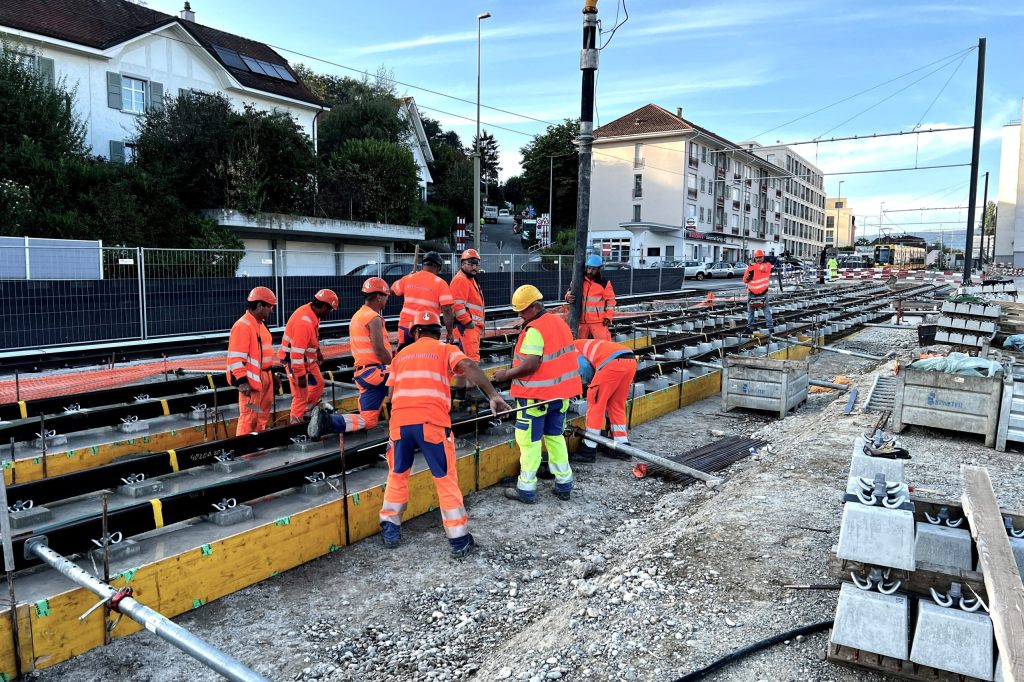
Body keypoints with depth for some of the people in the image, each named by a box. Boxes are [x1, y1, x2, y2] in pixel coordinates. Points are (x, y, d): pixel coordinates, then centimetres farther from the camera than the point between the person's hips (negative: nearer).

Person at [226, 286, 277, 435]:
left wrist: (271, 373, 22)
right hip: (252, 379, -10)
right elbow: (236, 358, -22)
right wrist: (242, 381, -25)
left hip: (265, 376, 10)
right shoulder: (242, 326, -18)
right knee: (249, 416, -6)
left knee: (264, 412, 18)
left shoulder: (260, 324, 13)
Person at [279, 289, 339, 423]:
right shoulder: (304, 322, -32)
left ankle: (306, 412, 34)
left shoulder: (312, 310, -3)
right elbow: (296, 353, -32)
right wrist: (301, 376, -27)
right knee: (301, 395, -5)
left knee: (319, 383, 20)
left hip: (307, 358, 10)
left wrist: (318, 350, 26)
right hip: (294, 360, -10)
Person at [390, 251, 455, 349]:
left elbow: (392, 289, 26)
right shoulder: (440, 283, -5)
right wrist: (450, 333, -5)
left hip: (405, 327, 4)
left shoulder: (408, 279, 6)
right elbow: (447, 310, -12)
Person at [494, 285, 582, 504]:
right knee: (555, 436, 19)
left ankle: (526, 489, 10)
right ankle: (564, 484, 23)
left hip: (536, 395, -8)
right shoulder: (559, 322, 8)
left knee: (529, 441, 3)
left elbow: (531, 365, -25)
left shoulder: (534, 330, -19)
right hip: (560, 393, 8)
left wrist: (506, 374, -13)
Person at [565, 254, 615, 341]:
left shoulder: (604, 283, -2)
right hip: (582, 321, 4)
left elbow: (610, 301, 1)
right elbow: (571, 292, 14)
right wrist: (568, 297, -10)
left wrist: (608, 317, -6)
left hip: (599, 322, -4)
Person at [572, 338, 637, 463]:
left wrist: (589, 383, 14)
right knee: (617, 405, 19)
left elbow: (584, 367, -3)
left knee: (595, 404, 4)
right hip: (631, 361, 8)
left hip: (613, 363, -8)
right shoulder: (585, 346, 37)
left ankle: (589, 449, 8)